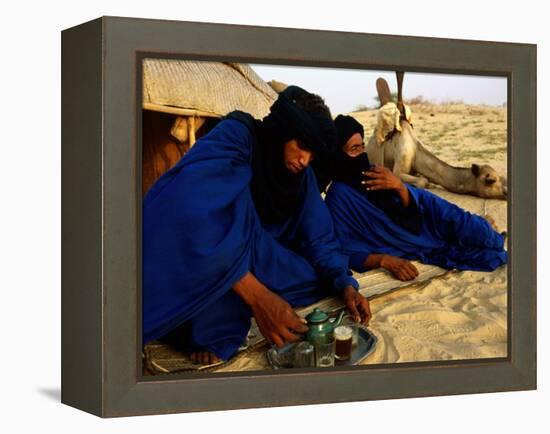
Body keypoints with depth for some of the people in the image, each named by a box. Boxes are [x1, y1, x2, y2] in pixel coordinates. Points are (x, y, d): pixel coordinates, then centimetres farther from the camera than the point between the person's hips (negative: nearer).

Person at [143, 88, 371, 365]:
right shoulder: (235, 136, -24)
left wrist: (345, 285, -19)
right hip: (182, 264, -7)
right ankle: (213, 327, -31)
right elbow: (195, 214, -38)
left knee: (323, 277, -10)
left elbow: (318, 237, 1)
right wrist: (257, 296, -45)